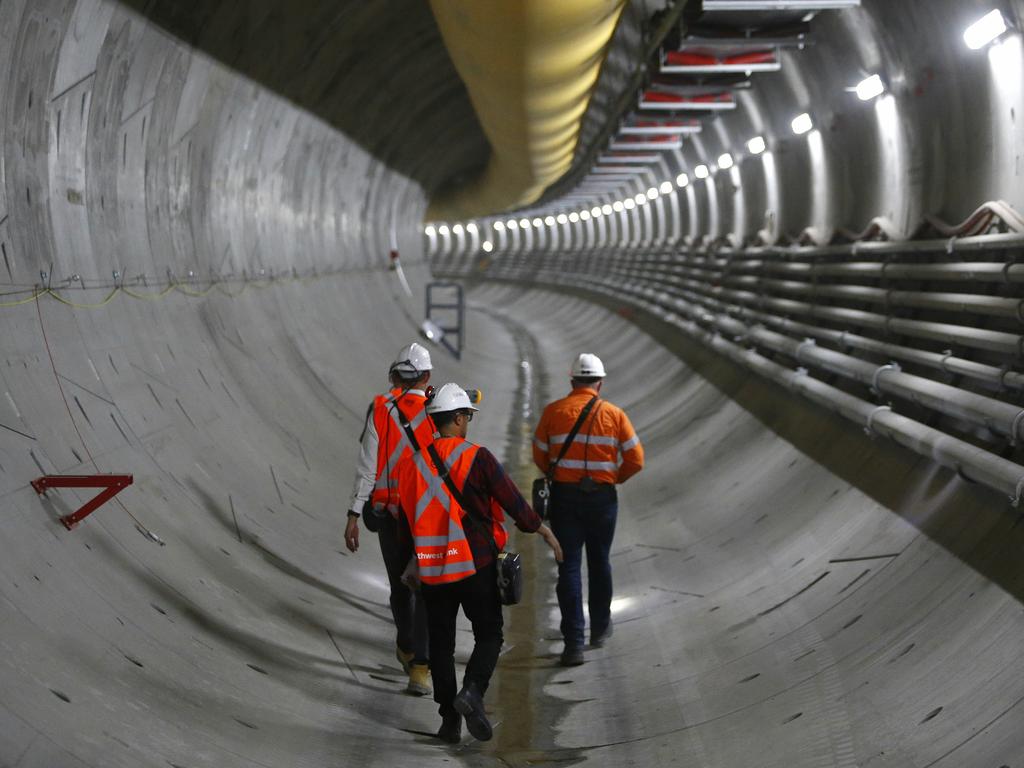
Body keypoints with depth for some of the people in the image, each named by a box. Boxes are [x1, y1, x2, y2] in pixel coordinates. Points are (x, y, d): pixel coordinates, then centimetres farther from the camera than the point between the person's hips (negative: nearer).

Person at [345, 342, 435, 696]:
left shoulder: (380, 411, -3)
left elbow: (367, 467, -5)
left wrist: (354, 514, -2)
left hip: (389, 511, 2)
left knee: (400, 584, 20)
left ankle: (406, 649, 40)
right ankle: (420, 667, -7)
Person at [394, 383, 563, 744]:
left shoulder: (411, 463, 4)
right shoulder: (477, 458, -10)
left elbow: (406, 518, 12)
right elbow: (512, 501, -8)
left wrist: (412, 559, 25)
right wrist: (544, 531, 5)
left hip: (431, 568, 4)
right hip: (476, 565, -4)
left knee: (441, 642, 11)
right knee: (489, 634, 8)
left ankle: (449, 719, 12)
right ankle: (472, 690, -17)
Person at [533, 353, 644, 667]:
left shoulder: (553, 412, -2)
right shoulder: (614, 415, -3)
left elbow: (540, 456, 5)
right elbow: (636, 459, -1)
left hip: (564, 496, -1)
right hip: (602, 496, 1)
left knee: (569, 567, 0)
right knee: (599, 563, 19)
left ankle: (574, 643, -7)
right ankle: (600, 629, 34)